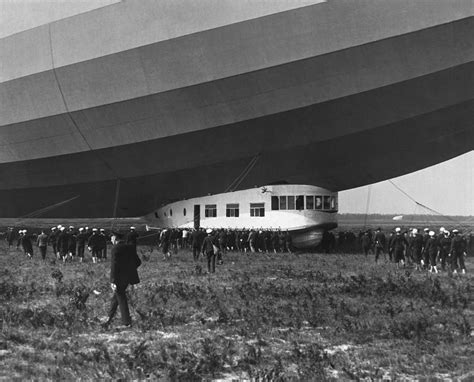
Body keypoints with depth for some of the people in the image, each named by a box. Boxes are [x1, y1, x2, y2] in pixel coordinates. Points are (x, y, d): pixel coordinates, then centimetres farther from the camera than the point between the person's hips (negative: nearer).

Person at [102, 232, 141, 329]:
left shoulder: (115, 249, -14)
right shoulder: (130, 247, 7)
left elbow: (114, 265, -18)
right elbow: (138, 262, 10)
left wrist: (113, 281, -18)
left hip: (119, 278, -7)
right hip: (128, 277, 7)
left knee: (121, 299, 3)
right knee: (115, 297, 19)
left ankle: (127, 323, 5)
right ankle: (109, 320, 27)